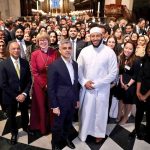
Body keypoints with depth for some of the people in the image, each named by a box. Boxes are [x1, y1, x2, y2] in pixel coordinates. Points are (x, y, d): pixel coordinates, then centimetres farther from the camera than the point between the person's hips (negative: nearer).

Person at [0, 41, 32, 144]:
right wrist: (15, 96, -16)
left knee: (25, 113, 21)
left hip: (23, 94, 2)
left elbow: (29, 80, -2)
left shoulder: (25, 62, -5)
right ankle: (14, 132, 43)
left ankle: (25, 127, 50)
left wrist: (24, 93, -14)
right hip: (10, 96, -2)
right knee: (12, 115, 18)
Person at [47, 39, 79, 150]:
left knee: (69, 122, 23)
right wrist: (54, 105, -15)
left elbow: (76, 83, 9)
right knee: (58, 125, 14)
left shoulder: (75, 64, 2)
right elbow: (51, 88, -16)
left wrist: (77, 99, 10)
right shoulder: (54, 66, -17)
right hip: (60, 101, -5)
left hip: (72, 101, 5)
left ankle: (66, 138, 49)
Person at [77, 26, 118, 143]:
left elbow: (113, 73, -10)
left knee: (100, 112, 14)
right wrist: (84, 82, -12)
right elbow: (79, 69, 3)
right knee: (85, 111, 14)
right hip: (86, 88, 2)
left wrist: (96, 84, -15)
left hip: (102, 89, -2)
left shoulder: (109, 52, -9)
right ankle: (84, 132, 37)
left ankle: (99, 133, 38)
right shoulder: (84, 51, -1)